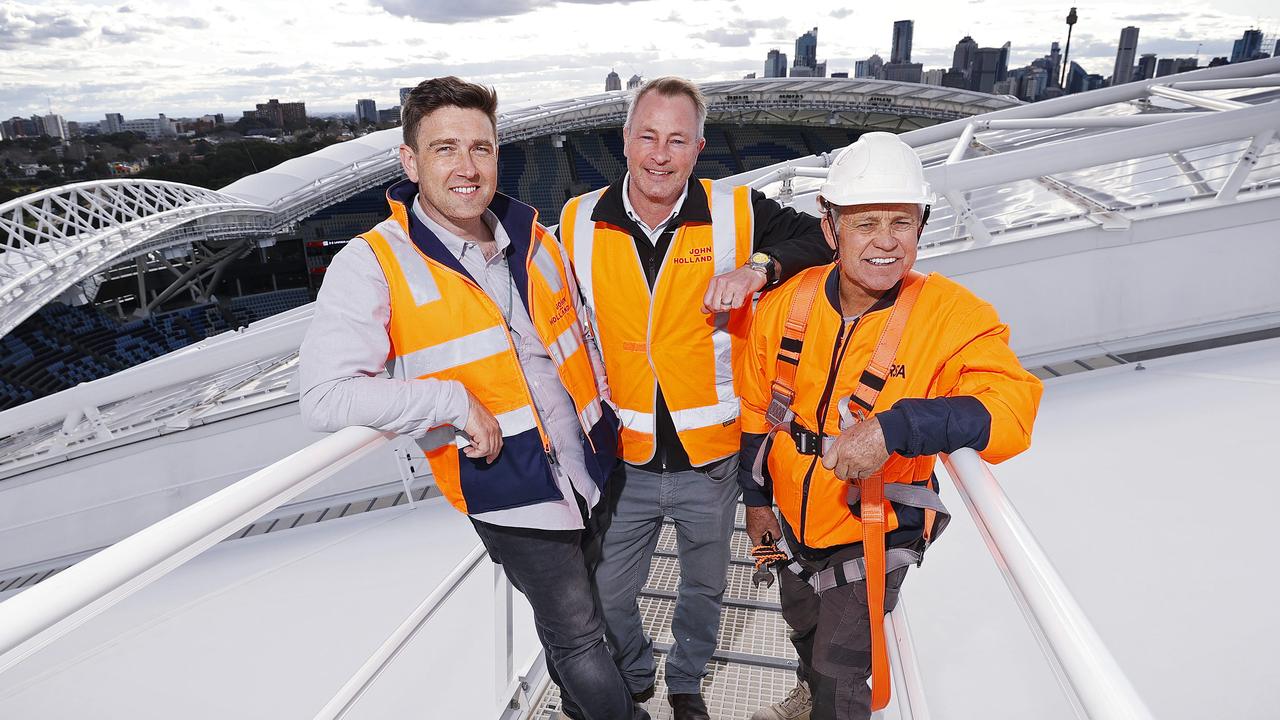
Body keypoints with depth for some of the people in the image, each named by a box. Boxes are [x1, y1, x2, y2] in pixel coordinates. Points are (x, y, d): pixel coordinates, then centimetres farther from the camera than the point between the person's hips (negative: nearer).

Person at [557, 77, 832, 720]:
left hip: (710, 457, 0)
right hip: (621, 459, 1)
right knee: (607, 592, 18)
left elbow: (823, 237, -6)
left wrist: (758, 267, -24)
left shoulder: (738, 213, -10)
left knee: (704, 588, 22)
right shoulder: (578, 223, -5)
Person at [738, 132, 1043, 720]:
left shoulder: (952, 316, -22)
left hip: (873, 533, -5)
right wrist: (756, 500, 8)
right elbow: (758, 411, 1)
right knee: (803, 625, 31)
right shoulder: (786, 303, -12)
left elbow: (1010, 407, -36)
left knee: (840, 670, 8)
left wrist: (896, 428, -49)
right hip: (795, 520, 5)